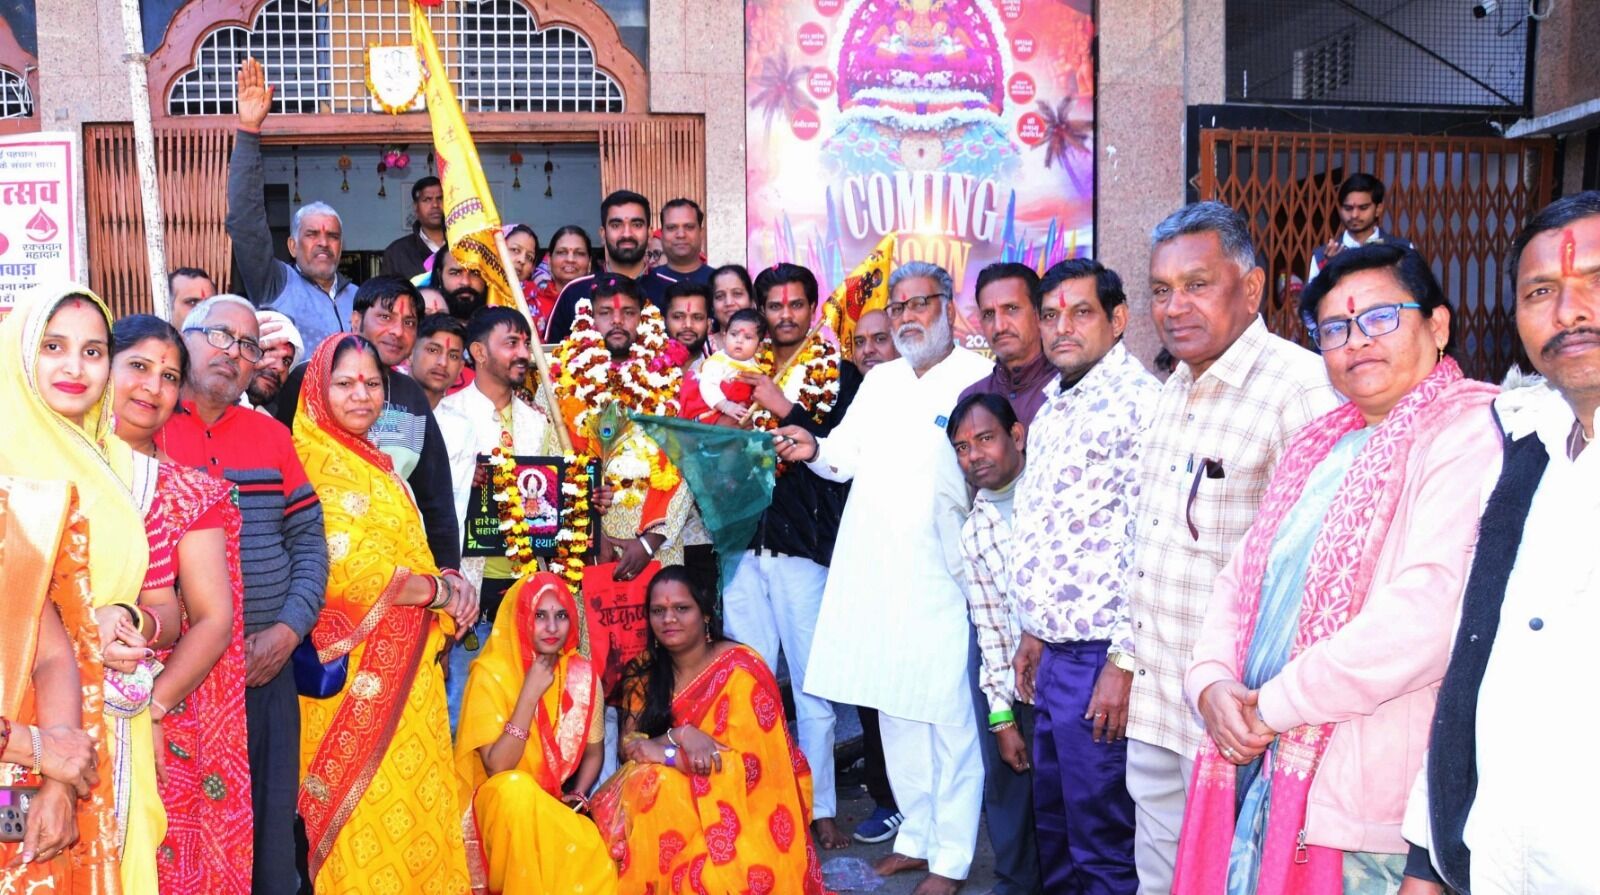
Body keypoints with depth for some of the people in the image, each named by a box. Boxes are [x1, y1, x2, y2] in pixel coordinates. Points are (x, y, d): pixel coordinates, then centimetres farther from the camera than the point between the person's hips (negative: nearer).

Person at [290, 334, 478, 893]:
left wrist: (446, 585, 0)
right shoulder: (311, 464, -8)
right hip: (353, 666, -8)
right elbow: (343, 573, -17)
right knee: (364, 811, -5)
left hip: (404, 668, 8)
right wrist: (441, 590, -8)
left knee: (415, 802, 7)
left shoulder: (379, 468, 19)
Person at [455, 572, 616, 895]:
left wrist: (578, 796, -8)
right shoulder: (492, 672, -14)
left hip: (558, 808, 2)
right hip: (502, 807, -2)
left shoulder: (582, 674, -3)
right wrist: (530, 694, -25)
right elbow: (497, 768, -20)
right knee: (515, 788, -36)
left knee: (594, 863, -28)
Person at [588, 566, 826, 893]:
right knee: (612, 810, -21)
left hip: (745, 805, -5)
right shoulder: (646, 673, 4)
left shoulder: (740, 670, -13)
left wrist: (663, 753, -18)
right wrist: (680, 735, -25)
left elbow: (746, 764, -18)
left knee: (653, 787, -27)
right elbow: (629, 744, -5)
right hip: (681, 798, 5)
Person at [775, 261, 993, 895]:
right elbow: (846, 457, 21)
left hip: (942, 580, -6)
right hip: (874, 576, 6)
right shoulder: (880, 382, 17)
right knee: (894, 710, 13)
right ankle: (916, 836, 27)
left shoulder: (978, 377, -4)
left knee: (948, 718, 0)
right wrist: (814, 449, 0)